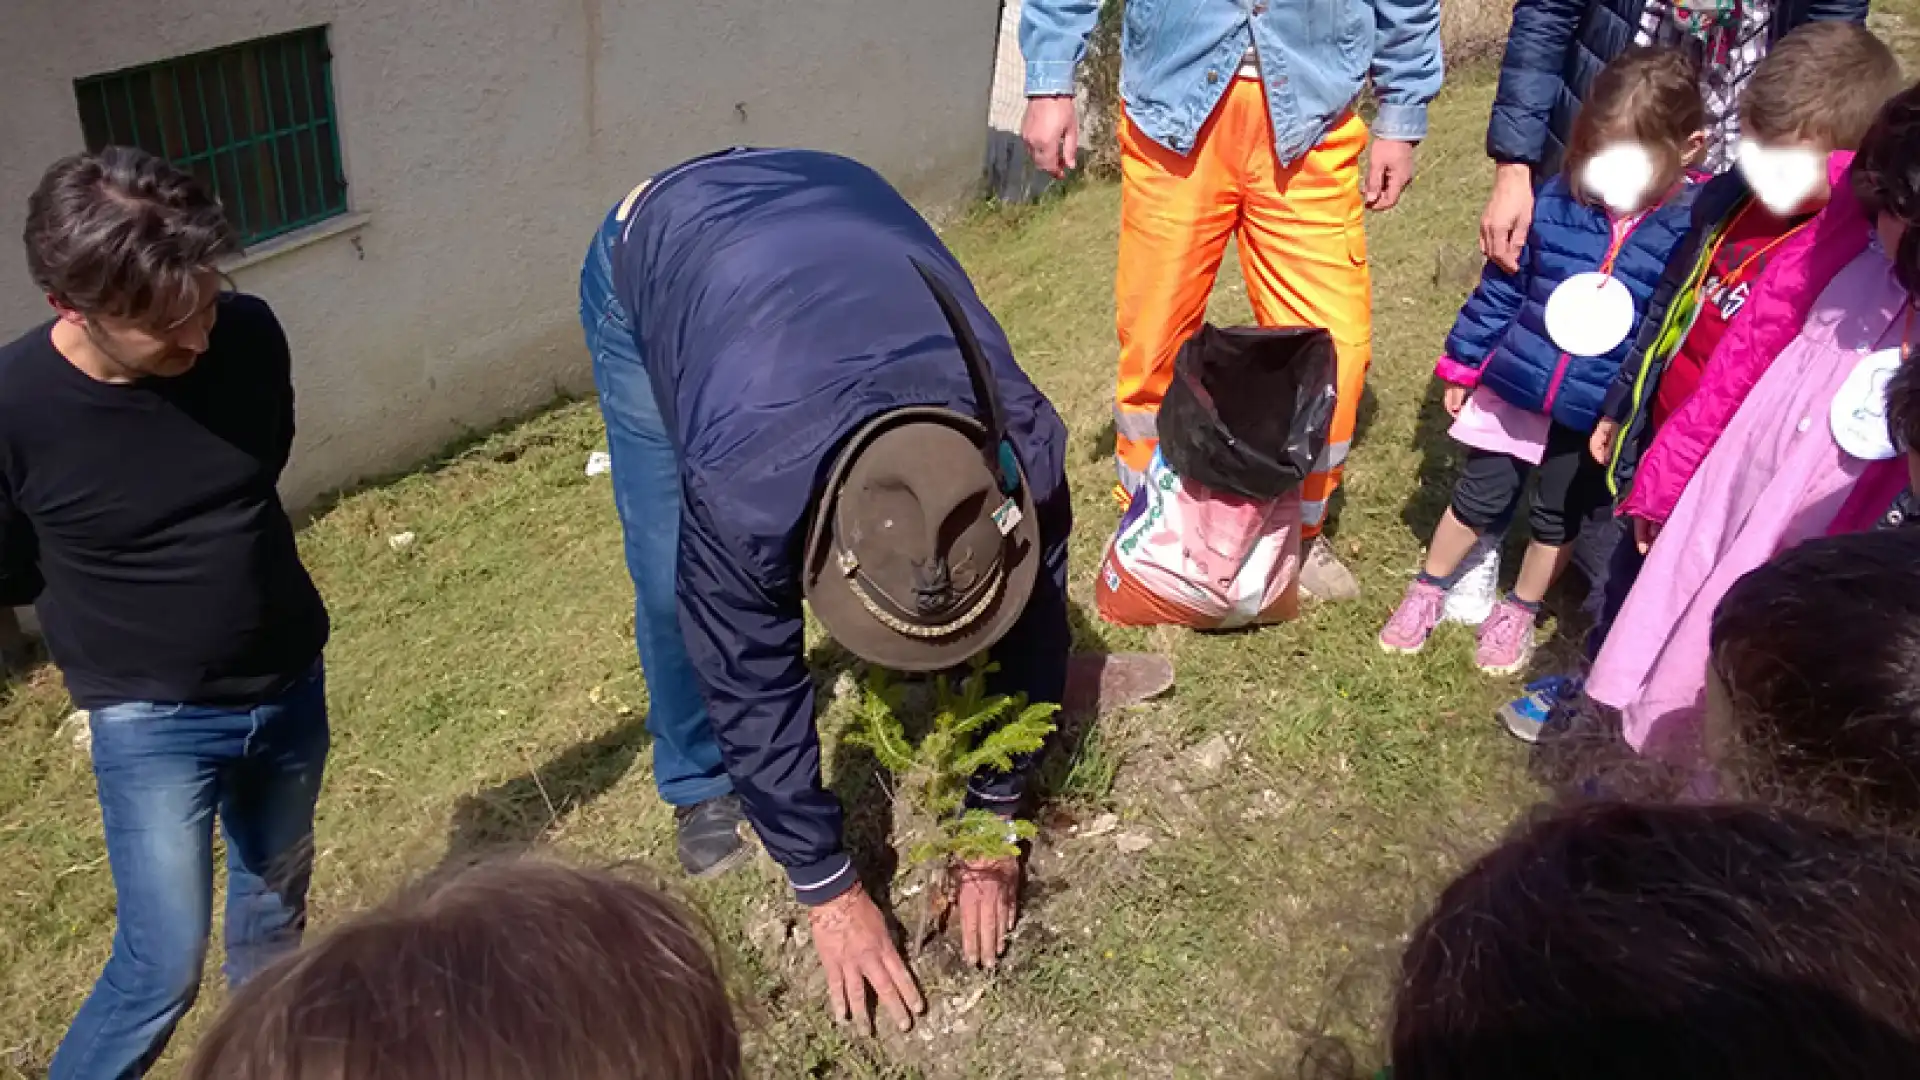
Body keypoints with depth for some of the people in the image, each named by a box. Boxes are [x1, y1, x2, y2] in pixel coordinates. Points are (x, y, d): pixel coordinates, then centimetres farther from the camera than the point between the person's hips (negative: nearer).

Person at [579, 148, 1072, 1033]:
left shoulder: (1023, 445, -33)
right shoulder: (747, 480, -44)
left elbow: (1029, 627, -17)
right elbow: (752, 679, -29)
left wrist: (992, 826, -8)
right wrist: (828, 890, -19)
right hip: (650, 253, -2)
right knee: (678, 580, -11)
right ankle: (702, 784, 13)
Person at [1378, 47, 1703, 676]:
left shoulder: (1694, 231, -15)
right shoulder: (1556, 202, -11)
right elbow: (1501, 288, -1)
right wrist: (1463, 364, 4)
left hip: (1600, 414, -1)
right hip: (1515, 386, 1)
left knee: (1559, 518, 19)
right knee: (1478, 499, 16)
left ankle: (1519, 613, 40)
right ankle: (1428, 591, 36)